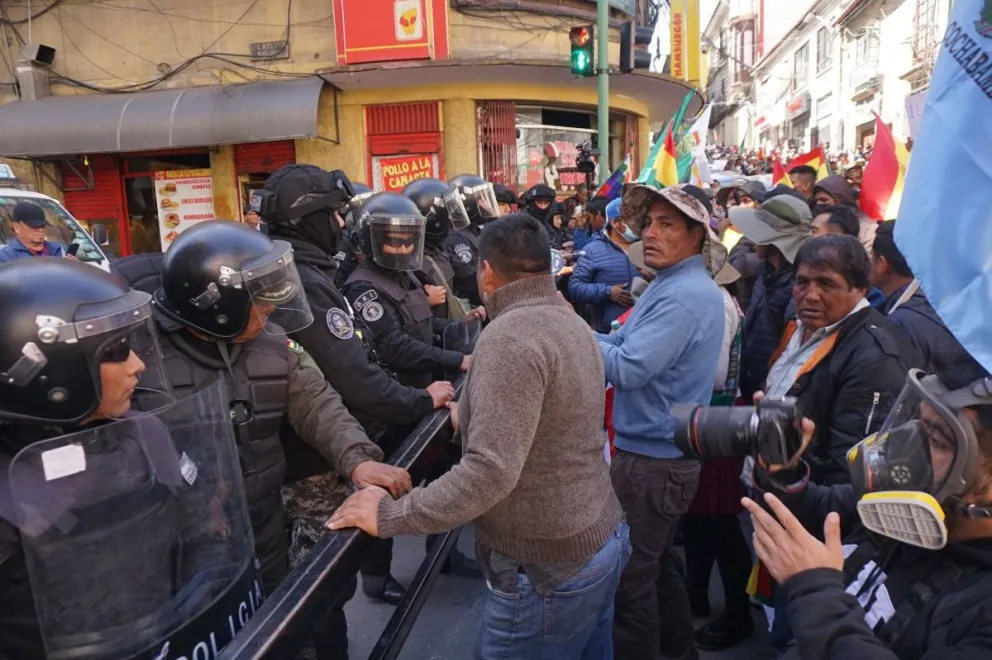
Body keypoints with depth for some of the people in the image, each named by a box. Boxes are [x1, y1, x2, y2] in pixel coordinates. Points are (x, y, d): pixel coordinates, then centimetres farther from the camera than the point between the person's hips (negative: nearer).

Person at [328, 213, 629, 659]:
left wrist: (389, 516, -22)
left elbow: (491, 471, -31)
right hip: (602, 539, 9)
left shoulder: (510, 336, -24)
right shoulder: (570, 322, 6)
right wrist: (473, 418, 30)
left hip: (549, 568, -9)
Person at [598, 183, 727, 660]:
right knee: (657, 561, 25)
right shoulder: (675, 284, 11)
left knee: (630, 575, 4)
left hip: (651, 458, -11)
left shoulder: (683, 296, -22)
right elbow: (626, 344, 10)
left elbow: (627, 368, -28)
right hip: (664, 449, 11)